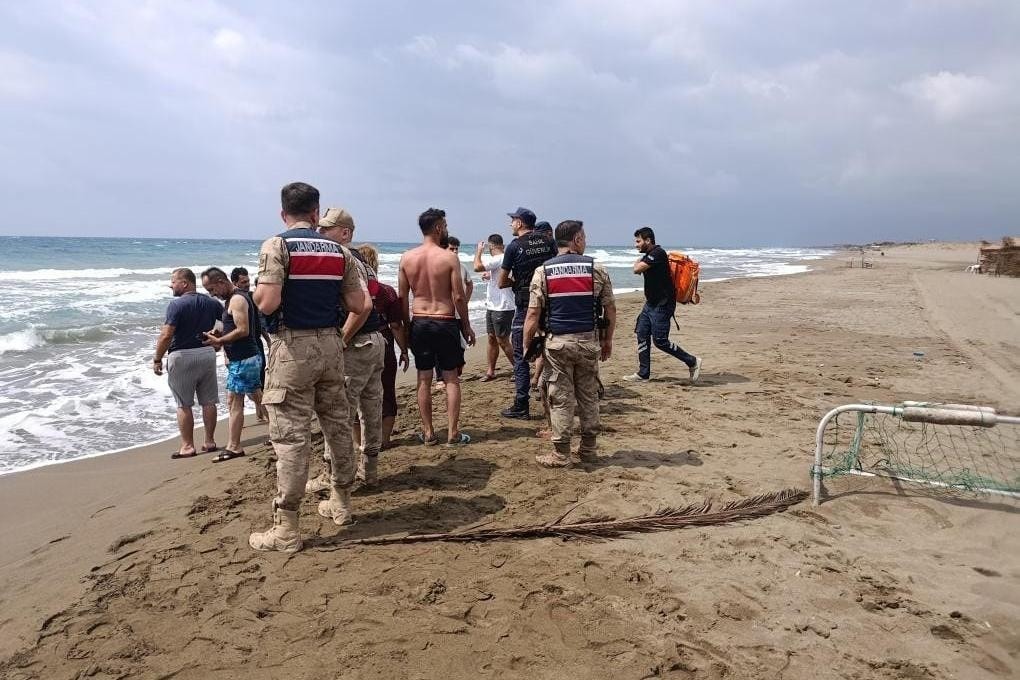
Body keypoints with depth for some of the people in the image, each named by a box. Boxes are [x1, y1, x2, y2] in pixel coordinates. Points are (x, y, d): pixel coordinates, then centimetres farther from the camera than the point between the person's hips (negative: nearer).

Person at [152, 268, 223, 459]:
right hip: (208, 353, 6)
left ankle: (187, 446, 8)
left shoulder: (177, 304, -13)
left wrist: (157, 359, -8)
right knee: (208, 401, 10)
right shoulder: (211, 303, 6)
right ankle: (210, 442, 17)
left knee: (184, 404, 4)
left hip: (182, 357, -5)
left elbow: (166, 335, -17)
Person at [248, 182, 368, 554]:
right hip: (330, 345, 5)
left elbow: (267, 303, -19)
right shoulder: (339, 251, 7)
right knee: (338, 425, 16)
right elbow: (359, 305, 3)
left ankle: (286, 529, 3)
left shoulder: (277, 245, -8)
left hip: (293, 347, -5)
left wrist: (256, 290, 4)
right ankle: (340, 502, 31)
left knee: (291, 435, -3)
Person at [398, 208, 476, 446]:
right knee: (451, 378, 7)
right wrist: (467, 326, 0)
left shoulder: (407, 258, 1)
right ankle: (453, 433, 9)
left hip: (419, 322, 4)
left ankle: (428, 433, 17)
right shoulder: (449, 257, -10)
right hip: (445, 322, -3)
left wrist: (406, 325, 13)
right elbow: (459, 297, -11)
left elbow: (402, 297, 3)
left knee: (424, 379, 10)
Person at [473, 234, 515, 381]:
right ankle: (491, 372, 21)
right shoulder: (503, 259, 12)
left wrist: (479, 250, -12)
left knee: (502, 341, -4)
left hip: (502, 308, -10)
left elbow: (477, 267, -26)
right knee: (492, 339, 13)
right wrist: (490, 277, 16)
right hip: (492, 307, 10)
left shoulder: (498, 259, -19)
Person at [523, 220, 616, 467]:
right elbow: (610, 309, 3)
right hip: (589, 341, 1)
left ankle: (561, 454, 10)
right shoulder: (596, 269, 0)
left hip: (558, 342, -1)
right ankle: (588, 449, 23)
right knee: (589, 396, 13)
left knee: (561, 398, 4)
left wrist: (526, 346, 1)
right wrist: (607, 340, 15)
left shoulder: (543, 271, -2)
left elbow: (533, 313, -7)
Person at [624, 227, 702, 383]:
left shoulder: (658, 253, -17)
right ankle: (643, 374, 14)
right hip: (651, 303, 10)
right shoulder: (648, 256, 14)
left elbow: (637, 269, -21)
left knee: (660, 340, -9)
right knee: (642, 335, 7)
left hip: (662, 304, -10)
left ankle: (692, 361, 7)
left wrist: (638, 262, -2)